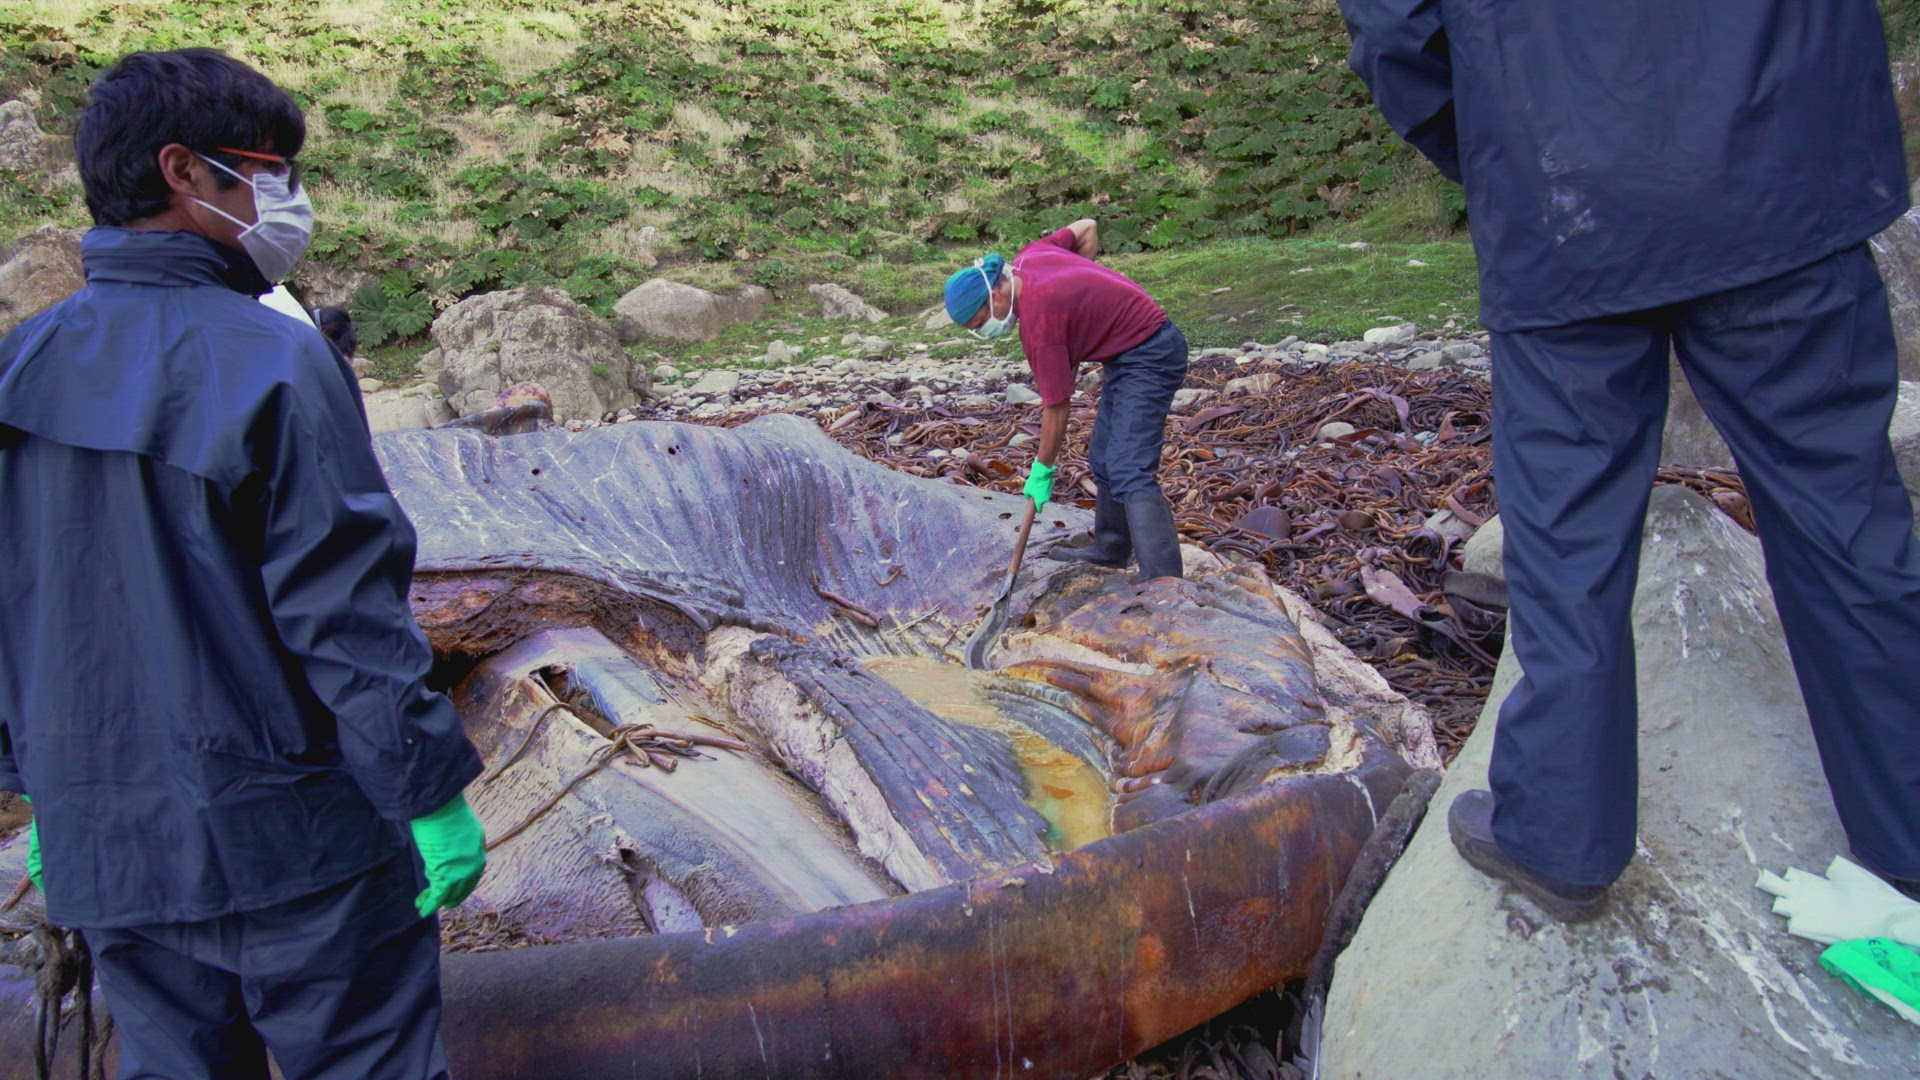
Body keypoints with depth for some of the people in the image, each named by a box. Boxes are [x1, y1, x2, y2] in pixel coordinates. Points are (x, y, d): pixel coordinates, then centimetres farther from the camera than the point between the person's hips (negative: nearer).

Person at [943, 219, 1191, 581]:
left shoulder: (1037, 323, -24)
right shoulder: (1030, 255, 0)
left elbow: (1056, 408, -17)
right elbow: (1087, 227, 17)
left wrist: (1042, 471, -5)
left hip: (1147, 358, -11)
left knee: (1129, 472, -20)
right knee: (1103, 459, 17)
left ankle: (1162, 585, -27)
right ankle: (1110, 549, 30)